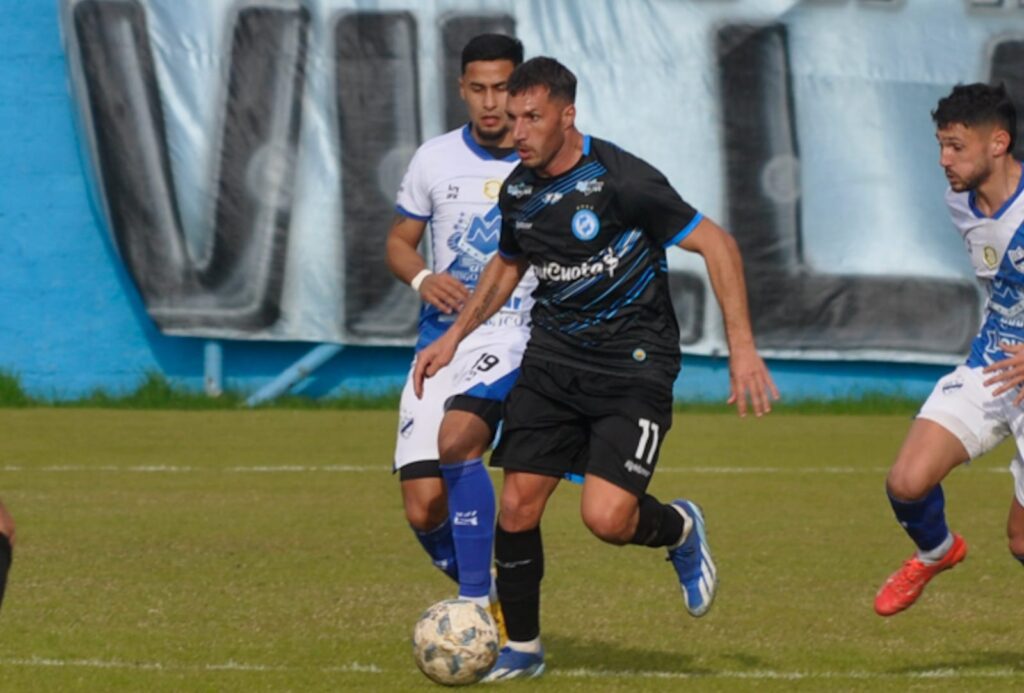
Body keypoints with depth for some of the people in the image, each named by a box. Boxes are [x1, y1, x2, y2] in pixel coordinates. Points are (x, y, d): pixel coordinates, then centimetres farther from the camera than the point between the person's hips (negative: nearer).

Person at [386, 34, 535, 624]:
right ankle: (486, 596, 24)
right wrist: (423, 278, -7)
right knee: (424, 509, -4)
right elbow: (400, 240, 16)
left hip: (517, 337, -4)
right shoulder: (436, 160, 5)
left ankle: (478, 606, -25)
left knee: (457, 440, -31)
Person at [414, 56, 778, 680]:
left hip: (633, 364, -6)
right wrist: (454, 337, 19)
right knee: (517, 507, -4)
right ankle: (521, 649, 14)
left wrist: (742, 348, -19)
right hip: (554, 355, 6)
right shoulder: (518, 190, 3)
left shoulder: (621, 181, -18)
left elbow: (716, 245, -15)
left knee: (607, 518, -18)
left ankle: (680, 530, 17)